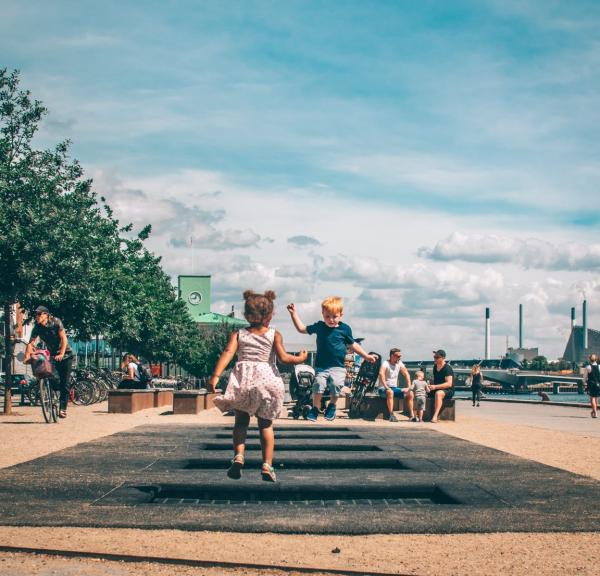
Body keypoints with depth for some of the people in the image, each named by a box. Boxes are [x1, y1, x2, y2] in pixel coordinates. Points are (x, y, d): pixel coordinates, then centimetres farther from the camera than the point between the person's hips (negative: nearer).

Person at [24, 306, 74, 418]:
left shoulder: (55, 322, -16)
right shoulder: (37, 328, -5)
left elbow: (64, 338, -21)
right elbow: (31, 343, -11)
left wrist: (61, 354, -31)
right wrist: (27, 356, -27)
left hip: (65, 354, -3)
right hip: (52, 355, 3)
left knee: (65, 383, -7)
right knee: (54, 378, -20)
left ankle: (63, 408, -3)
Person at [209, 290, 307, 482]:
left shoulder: (238, 334, 6)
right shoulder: (274, 335, 2)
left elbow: (228, 353, -8)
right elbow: (283, 357, -8)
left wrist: (215, 376, -15)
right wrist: (299, 359, 11)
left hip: (242, 380, 1)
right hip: (266, 379, 0)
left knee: (241, 421, 13)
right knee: (266, 424, 11)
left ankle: (238, 455, -8)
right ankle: (267, 465, 6)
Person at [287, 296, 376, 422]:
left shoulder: (345, 329, 1)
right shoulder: (319, 326, 5)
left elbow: (352, 345, 14)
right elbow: (302, 329, 16)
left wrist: (366, 356, 15)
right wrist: (294, 313, 11)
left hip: (338, 366, -1)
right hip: (321, 366, 1)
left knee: (336, 384, -20)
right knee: (318, 384, -17)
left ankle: (332, 406, 6)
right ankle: (315, 409, 1)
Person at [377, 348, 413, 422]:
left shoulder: (400, 364, 6)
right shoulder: (385, 363, -14)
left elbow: (406, 374, 5)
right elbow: (381, 374, -31)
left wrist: (409, 387, -8)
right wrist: (386, 387, -40)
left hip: (394, 388, 7)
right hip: (383, 389, -7)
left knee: (410, 393, -9)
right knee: (390, 392, -40)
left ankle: (412, 415, -8)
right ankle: (391, 415, -41)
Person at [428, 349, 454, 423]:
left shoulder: (447, 368, -14)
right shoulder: (435, 367, 10)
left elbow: (449, 384, -24)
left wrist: (435, 387, -30)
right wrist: (430, 385, 1)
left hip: (448, 391, -8)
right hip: (436, 390, 8)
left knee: (438, 393, -40)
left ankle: (435, 416, -48)